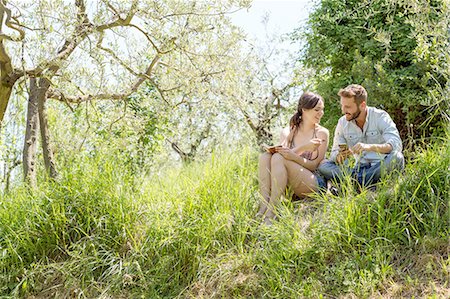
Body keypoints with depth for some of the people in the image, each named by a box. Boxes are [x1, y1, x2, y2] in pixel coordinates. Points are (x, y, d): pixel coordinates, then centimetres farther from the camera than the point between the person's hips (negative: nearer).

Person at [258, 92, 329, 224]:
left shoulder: (322, 133, 3)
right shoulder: (287, 132, 12)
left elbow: (315, 165, -5)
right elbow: (284, 152, -4)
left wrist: (294, 156, -23)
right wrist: (304, 147, -19)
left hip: (313, 185, -4)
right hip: (289, 187, 4)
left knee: (278, 158, -26)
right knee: (265, 156, -20)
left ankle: (270, 215, -37)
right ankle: (263, 209, -33)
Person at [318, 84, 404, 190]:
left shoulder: (380, 116, -8)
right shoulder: (342, 122, 3)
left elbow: (396, 144, -22)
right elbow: (334, 154, 3)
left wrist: (370, 147, -39)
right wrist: (340, 157, -23)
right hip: (359, 168, 3)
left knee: (397, 157, -35)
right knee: (323, 165, -17)